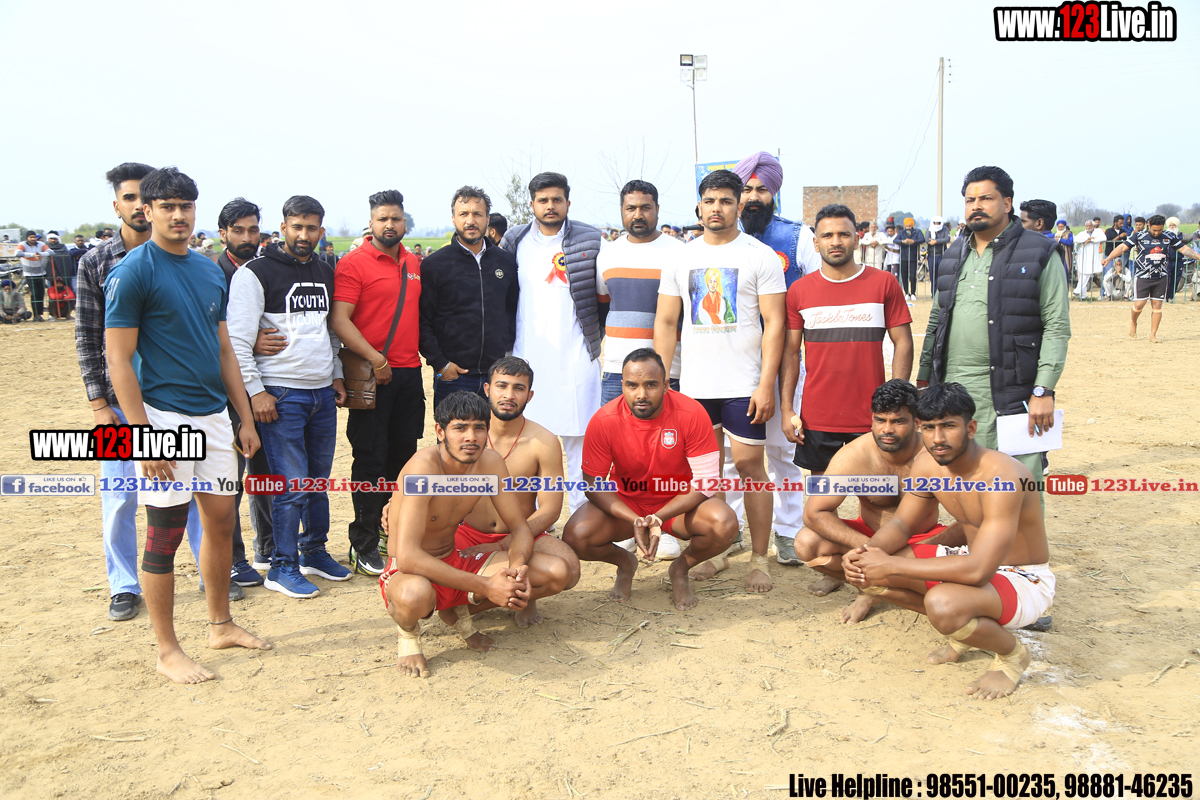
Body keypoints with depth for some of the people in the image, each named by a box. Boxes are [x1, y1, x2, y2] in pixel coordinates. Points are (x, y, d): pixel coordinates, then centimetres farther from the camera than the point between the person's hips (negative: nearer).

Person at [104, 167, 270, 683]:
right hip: (165, 417, -7)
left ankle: (221, 624, 30)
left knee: (221, 520, 14)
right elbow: (118, 360, -12)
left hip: (213, 416, 7)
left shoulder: (210, 272, 11)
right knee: (165, 535, 1)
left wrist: (245, 418, 13)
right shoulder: (132, 273, -9)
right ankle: (167, 651, 14)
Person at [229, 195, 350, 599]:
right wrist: (256, 391, -14)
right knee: (292, 485, -5)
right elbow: (237, 340, -10)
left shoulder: (325, 273, 14)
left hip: (322, 393, 6)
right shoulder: (255, 273, -7)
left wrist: (336, 375, 15)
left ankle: (314, 551, 27)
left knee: (319, 480, 13)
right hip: (280, 394, -6)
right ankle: (283, 567, 8)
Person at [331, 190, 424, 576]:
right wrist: (375, 359, -19)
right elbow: (339, 320, -14)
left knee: (404, 453, 12)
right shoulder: (353, 263, -7)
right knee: (370, 458, -1)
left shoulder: (414, 264, 14)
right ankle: (364, 544, 8)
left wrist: (426, 354, 14)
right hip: (371, 375, -6)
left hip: (409, 373, 6)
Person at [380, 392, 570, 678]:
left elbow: (520, 528, 0)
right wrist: (485, 586, -35)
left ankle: (460, 613, 11)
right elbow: (407, 556, -34)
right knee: (414, 595, -44)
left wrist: (518, 567, -24)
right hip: (409, 572, -6)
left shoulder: (490, 463, -7)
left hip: (456, 563, 6)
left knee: (557, 573, -8)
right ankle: (408, 633, -4)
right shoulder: (424, 467, -27)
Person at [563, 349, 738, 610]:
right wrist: (634, 521, -27)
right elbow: (594, 484, -11)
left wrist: (659, 518, -31)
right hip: (624, 505, 1)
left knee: (725, 525, -31)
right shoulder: (604, 421, -18)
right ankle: (625, 563, 12)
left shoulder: (691, 413, -21)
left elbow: (705, 481, -18)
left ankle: (680, 569, 5)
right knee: (575, 537, -25)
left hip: (678, 504, -1)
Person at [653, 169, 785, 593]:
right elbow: (665, 322, 11)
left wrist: (766, 384, -13)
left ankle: (759, 559, 9)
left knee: (749, 464, -2)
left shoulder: (760, 256, -1)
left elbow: (773, 324, -5)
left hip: (744, 383, -4)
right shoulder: (680, 259, 10)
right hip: (693, 383, 4)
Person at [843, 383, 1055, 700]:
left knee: (942, 603, -38)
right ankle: (963, 627, 11)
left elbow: (978, 570, -37)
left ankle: (1012, 652, -3)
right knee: (866, 568, -8)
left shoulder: (1000, 476, -31)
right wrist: (868, 552, -20)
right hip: (972, 558, 7)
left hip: (1024, 581, -7)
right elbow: (901, 523, 4)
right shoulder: (927, 464, -7)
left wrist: (893, 566, -33)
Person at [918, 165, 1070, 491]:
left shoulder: (1038, 253, -1)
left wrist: (1043, 390, -14)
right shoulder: (954, 258, 16)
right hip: (953, 393, 5)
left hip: (1011, 392, -5)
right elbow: (936, 322, 20)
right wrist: (923, 381, 15)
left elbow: (1057, 326, -6)